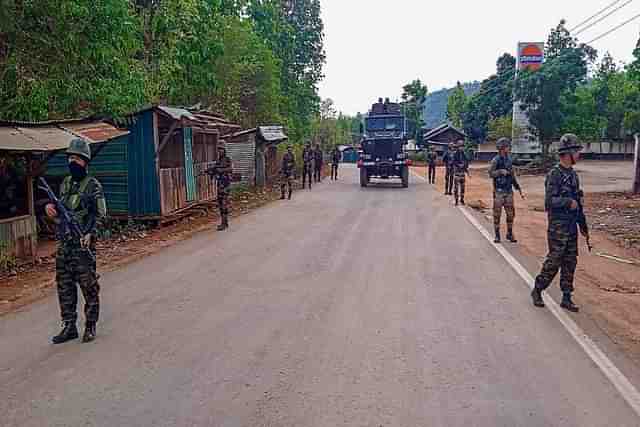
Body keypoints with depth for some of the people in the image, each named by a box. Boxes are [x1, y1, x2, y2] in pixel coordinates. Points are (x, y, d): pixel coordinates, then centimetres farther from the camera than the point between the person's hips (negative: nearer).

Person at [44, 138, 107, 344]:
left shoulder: (93, 186, -6)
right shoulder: (65, 183, 14)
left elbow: (100, 216, -10)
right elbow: (61, 215, 21)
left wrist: (90, 233, -25)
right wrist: (52, 211, -1)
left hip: (83, 244, -7)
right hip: (64, 243, 7)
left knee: (88, 287, 0)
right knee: (64, 286, 10)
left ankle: (90, 326, 12)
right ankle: (69, 326, 21)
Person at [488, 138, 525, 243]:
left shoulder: (509, 160, 10)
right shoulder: (496, 160, -7)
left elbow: (513, 176, 16)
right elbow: (490, 173, -15)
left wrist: (519, 189, 15)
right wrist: (500, 171, -27)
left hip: (509, 191, 5)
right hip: (499, 191, -5)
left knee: (511, 214, 8)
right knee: (497, 214, 1)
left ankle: (510, 234, 21)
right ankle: (497, 235, 10)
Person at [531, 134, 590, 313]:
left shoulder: (573, 175, 12)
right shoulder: (554, 174, -13)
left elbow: (577, 203, 19)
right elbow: (549, 200, -21)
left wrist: (583, 225, 19)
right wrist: (568, 201, -17)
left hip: (572, 226, 8)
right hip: (558, 226, -8)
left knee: (570, 262, 10)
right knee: (554, 261, -3)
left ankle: (566, 298, 17)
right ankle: (537, 291, 14)